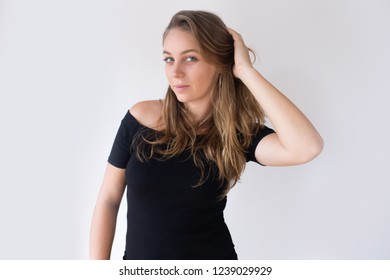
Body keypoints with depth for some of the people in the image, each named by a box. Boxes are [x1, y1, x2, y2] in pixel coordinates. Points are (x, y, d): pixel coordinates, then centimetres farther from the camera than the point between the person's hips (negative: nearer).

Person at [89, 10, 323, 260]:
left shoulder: (238, 133, -13)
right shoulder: (142, 118, -11)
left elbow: (307, 147, -33)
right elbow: (109, 200, -4)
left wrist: (246, 71, -28)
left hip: (211, 256, 0)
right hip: (139, 263, 1)